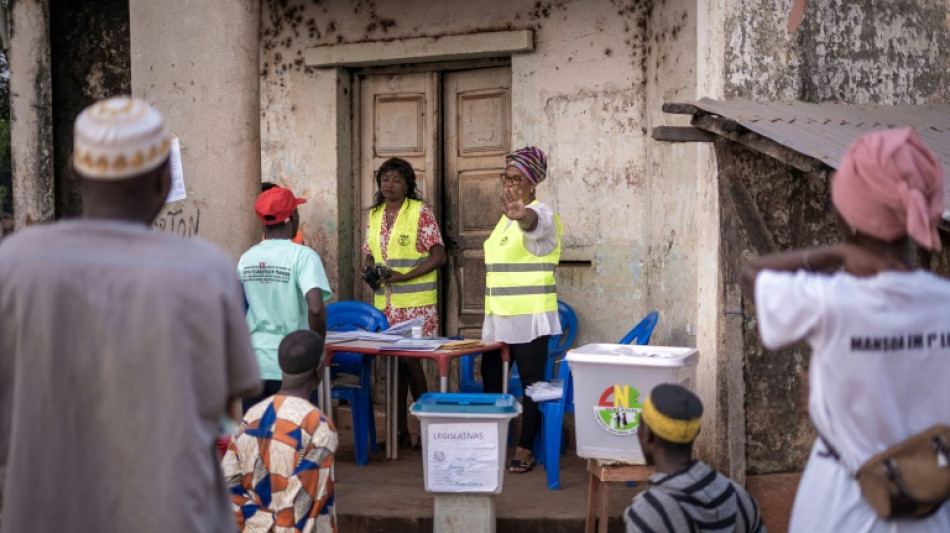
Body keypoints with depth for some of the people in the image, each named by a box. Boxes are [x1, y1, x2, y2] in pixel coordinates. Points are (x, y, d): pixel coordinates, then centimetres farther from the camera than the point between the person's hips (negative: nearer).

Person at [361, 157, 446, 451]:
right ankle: (400, 429, 15)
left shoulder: (421, 213, -6)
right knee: (393, 362, 8)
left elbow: (438, 256, -10)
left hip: (415, 302, -6)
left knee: (410, 360, -8)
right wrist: (369, 269, -2)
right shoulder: (374, 216, 13)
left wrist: (403, 276, -18)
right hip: (384, 302, 6)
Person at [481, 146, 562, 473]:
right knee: (490, 379, 11)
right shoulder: (508, 217, 17)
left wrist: (520, 215, -58)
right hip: (498, 316, 9)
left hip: (529, 316, -9)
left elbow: (532, 222, -36)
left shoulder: (542, 214, -10)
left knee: (531, 382, -2)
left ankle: (525, 451, 5)